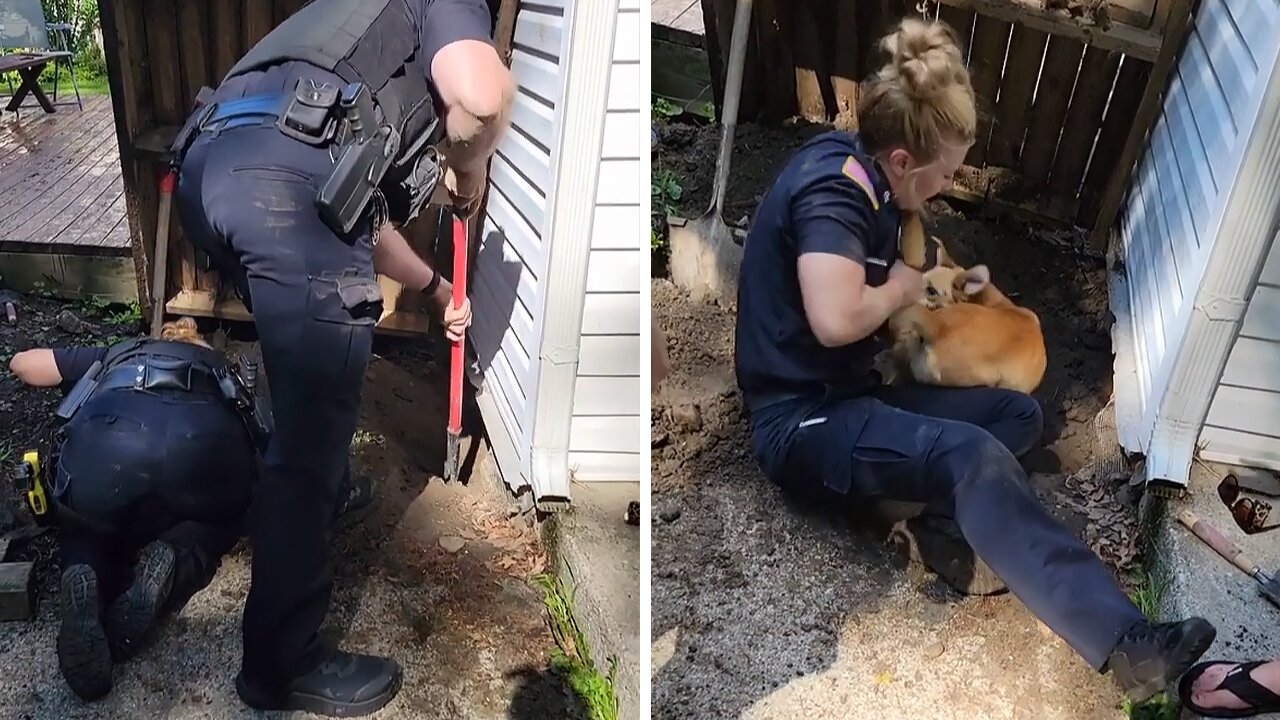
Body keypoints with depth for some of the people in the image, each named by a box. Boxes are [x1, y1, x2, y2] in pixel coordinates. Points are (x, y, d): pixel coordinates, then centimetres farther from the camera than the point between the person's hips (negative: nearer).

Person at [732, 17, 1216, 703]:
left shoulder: (860, 171, 10)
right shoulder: (834, 187, -20)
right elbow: (835, 320, -36)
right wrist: (897, 289, -15)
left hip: (848, 397, 10)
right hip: (801, 422, -10)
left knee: (1019, 414, 8)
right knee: (972, 454, -32)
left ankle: (934, 519, -15)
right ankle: (1121, 640, -34)